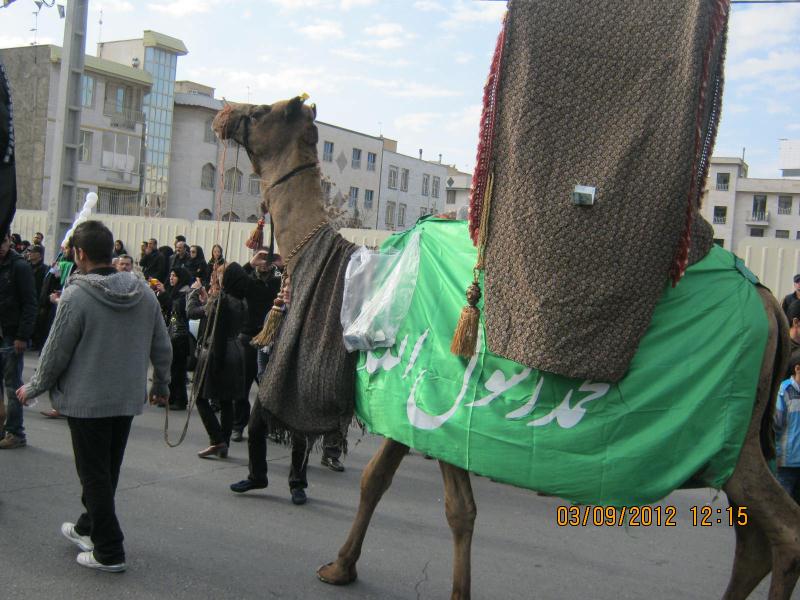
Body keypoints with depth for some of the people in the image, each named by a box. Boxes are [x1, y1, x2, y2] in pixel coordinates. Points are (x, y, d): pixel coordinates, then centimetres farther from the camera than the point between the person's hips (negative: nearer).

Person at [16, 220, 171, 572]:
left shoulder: (76, 296, -17)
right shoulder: (144, 292, 0)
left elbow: (56, 354, -12)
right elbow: (162, 347, 6)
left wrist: (32, 389, 4)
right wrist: (161, 385, 21)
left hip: (87, 400, -6)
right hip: (128, 398, 6)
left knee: (94, 475, 5)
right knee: (107, 471, 20)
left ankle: (108, 551, 10)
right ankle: (88, 527, 38)